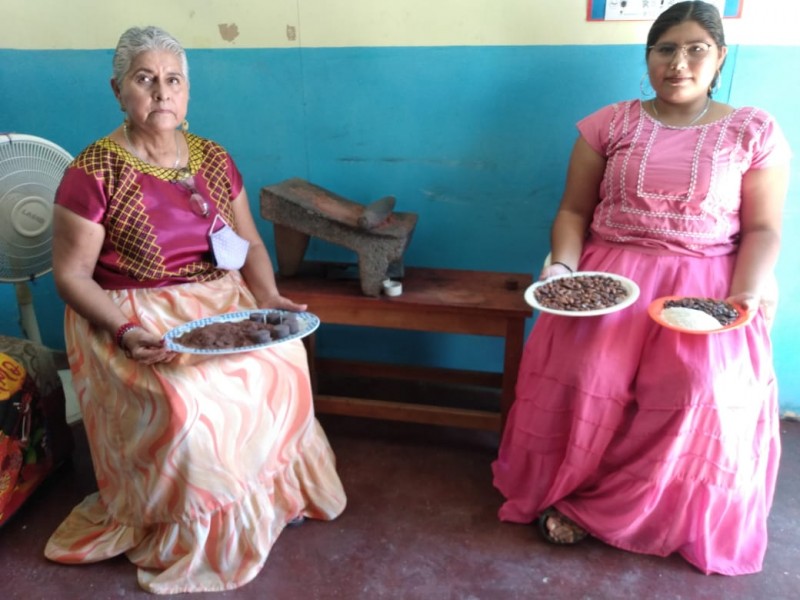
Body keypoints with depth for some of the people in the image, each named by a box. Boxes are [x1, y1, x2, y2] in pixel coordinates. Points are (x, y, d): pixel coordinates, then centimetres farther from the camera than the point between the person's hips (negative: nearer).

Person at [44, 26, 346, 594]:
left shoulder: (214, 160, 6)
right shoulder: (93, 173, -9)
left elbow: (249, 243, 11)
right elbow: (71, 275, -8)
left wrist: (268, 297, -8)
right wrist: (125, 331, -23)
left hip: (219, 300, 5)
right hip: (131, 314, -4)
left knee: (283, 361, -21)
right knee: (184, 397, -30)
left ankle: (273, 492, 5)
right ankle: (188, 536, -2)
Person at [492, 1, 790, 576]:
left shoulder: (755, 132, 6)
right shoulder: (610, 124, 7)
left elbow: (762, 230, 4)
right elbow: (574, 210, 6)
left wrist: (744, 295, -13)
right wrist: (563, 267, -12)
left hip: (705, 282, 0)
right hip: (610, 272, 1)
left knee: (701, 388, -25)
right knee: (585, 372, -26)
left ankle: (591, 503, -5)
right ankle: (567, 492, 1)